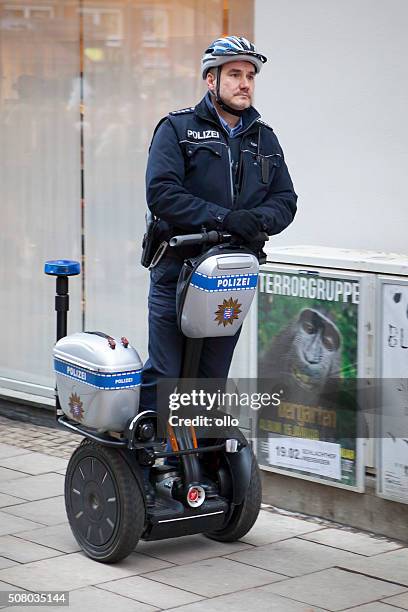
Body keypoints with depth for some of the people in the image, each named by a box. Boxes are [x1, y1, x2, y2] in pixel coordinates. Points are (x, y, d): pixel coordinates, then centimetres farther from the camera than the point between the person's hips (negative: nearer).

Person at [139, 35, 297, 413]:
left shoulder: (264, 138, 15)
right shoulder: (177, 128, -1)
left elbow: (285, 200, 10)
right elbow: (162, 193, -13)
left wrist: (259, 219, -14)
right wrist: (223, 218, -23)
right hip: (177, 271, -4)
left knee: (213, 379, 10)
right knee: (164, 375, -5)